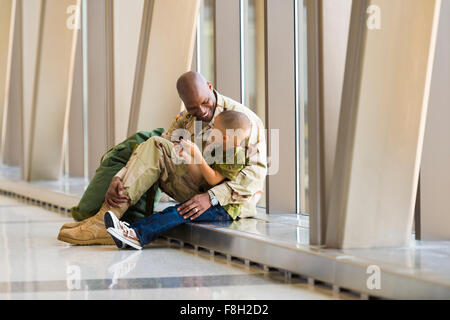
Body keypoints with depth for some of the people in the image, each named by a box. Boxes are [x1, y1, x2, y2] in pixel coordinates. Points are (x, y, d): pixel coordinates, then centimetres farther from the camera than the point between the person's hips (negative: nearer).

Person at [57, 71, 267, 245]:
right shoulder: (185, 121, 10)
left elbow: (258, 170, -21)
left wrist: (212, 198, -32)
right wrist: (118, 179, -17)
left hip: (234, 203, -5)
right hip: (202, 194, 5)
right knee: (155, 146, -15)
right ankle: (103, 222, -25)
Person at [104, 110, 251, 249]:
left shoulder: (237, 157, -13)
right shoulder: (217, 151, 15)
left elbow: (213, 180, -16)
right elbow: (199, 179, 14)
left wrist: (198, 155, -17)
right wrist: (187, 157, 1)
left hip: (224, 208, -8)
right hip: (211, 202, 8)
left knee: (180, 212, -26)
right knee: (173, 210, -13)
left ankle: (138, 236, -41)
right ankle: (131, 229, -31)